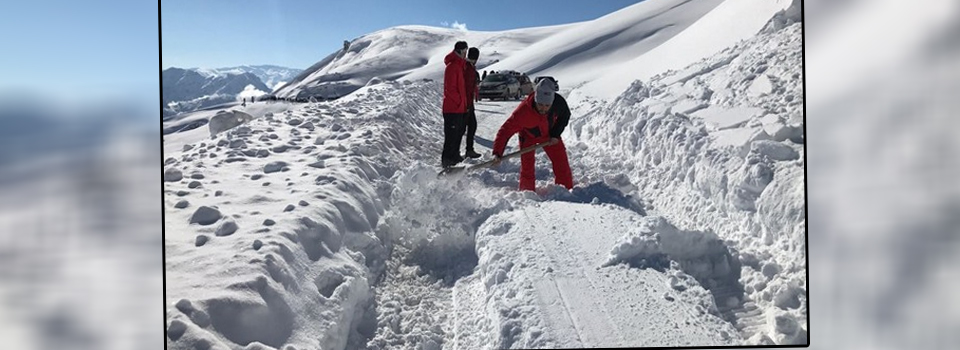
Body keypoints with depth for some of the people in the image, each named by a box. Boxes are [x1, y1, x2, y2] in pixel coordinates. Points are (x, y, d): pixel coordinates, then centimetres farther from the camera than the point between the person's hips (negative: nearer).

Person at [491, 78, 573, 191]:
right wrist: (497, 153, -47)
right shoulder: (523, 111, -42)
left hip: (549, 134, 3)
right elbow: (506, 130, -38)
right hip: (528, 135, -3)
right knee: (527, 165, -13)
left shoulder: (558, 102, -33)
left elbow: (565, 115, -8)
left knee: (561, 162, 2)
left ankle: (567, 190, 18)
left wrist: (556, 134, -17)